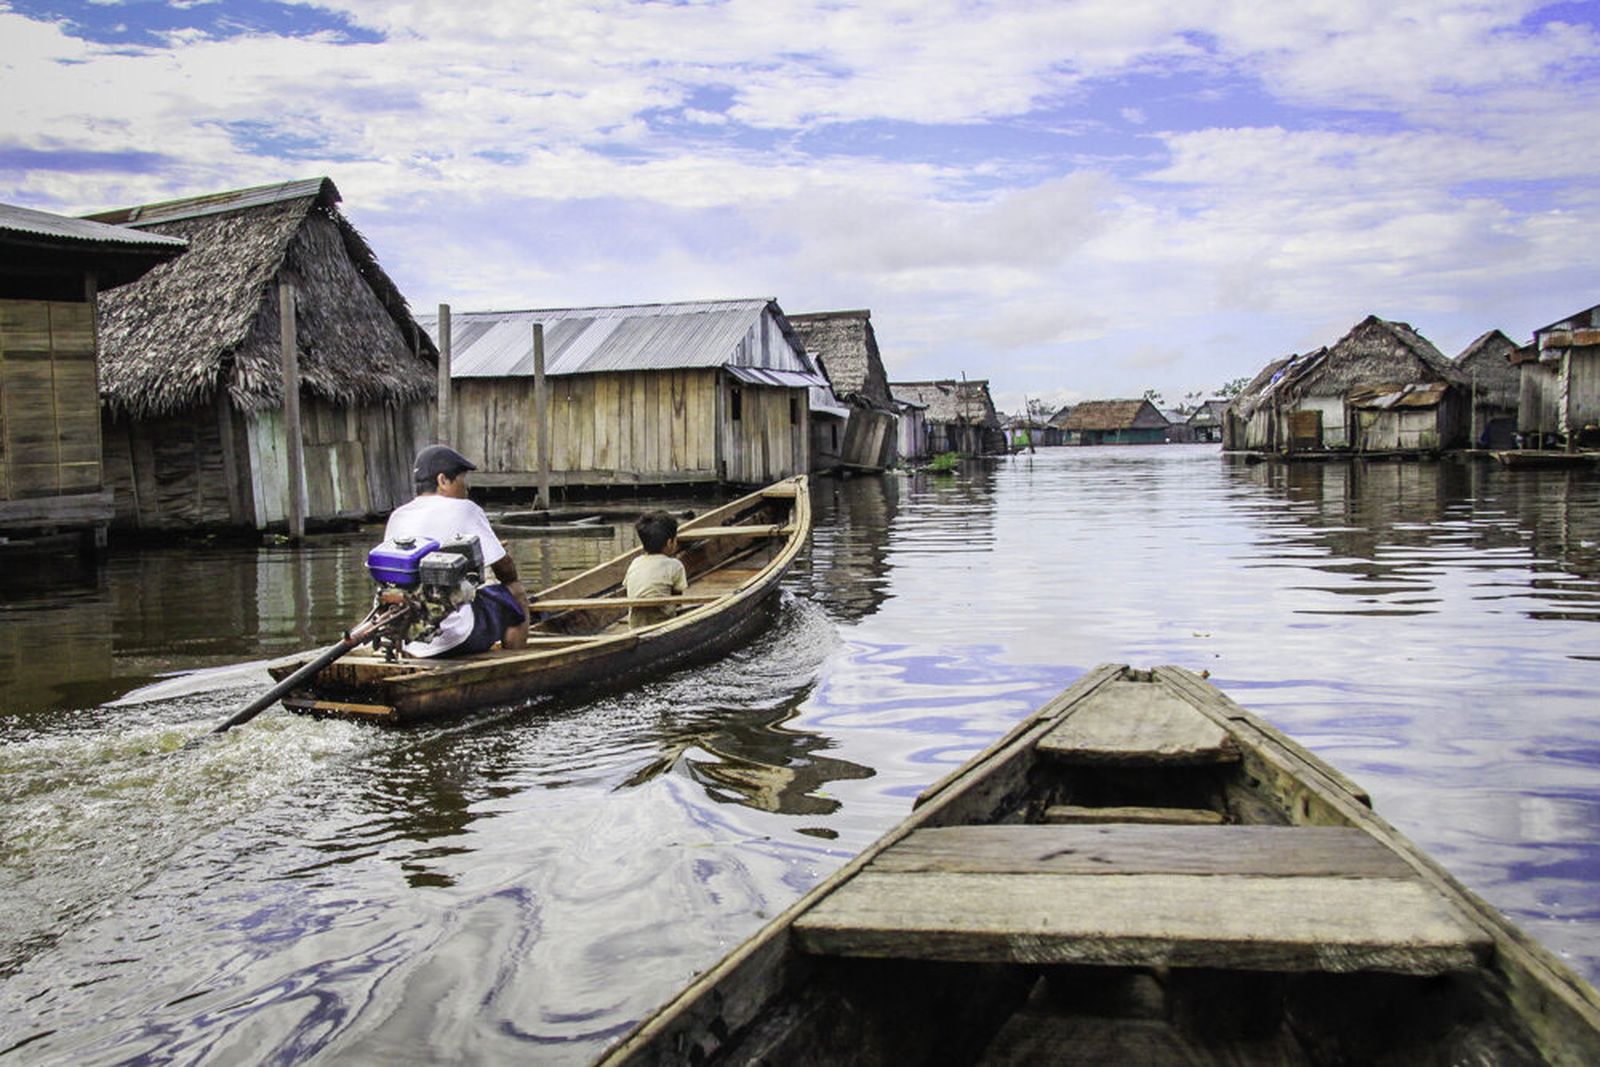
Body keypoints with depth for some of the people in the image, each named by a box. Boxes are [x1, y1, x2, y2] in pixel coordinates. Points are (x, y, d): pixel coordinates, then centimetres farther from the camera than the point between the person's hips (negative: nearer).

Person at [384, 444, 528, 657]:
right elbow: (504, 566, -3)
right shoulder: (465, 510, -8)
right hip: (455, 637, -7)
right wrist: (512, 580, 21)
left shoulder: (397, 516, 8)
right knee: (515, 595, 15)